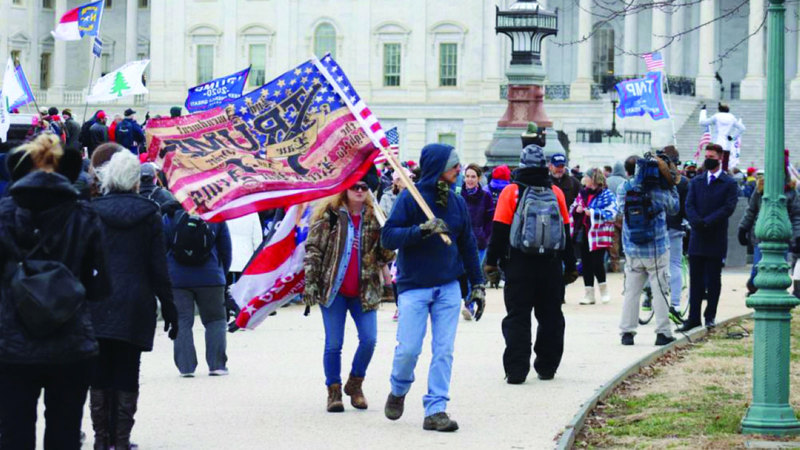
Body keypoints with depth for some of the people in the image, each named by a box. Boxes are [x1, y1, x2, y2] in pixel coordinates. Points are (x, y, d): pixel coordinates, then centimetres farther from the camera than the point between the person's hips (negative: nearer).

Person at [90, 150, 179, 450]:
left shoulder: (92, 212, -2)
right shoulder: (149, 215, -2)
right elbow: (159, 267, 0)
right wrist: (169, 309, 7)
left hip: (97, 306, 0)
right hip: (135, 306, 0)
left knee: (99, 373, 7)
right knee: (127, 374, 4)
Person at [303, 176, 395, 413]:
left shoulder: (374, 219, 9)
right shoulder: (329, 216, 0)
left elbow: (384, 257, 12)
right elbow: (313, 249, -1)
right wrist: (310, 282, -8)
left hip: (364, 291, 3)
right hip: (332, 289, -2)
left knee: (369, 339, -6)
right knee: (333, 344, -1)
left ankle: (355, 384, 16)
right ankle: (334, 391, 12)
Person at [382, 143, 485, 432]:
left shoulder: (457, 202, 6)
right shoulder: (410, 199, -9)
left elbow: (468, 245, 15)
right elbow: (388, 237, -14)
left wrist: (478, 285, 15)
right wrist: (421, 230, -28)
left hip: (448, 288, 4)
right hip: (413, 287, -4)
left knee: (444, 351, -2)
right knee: (408, 349, -4)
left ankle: (435, 410, 2)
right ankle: (398, 392, 25)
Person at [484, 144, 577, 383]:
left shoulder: (511, 192, -4)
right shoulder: (556, 193, 4)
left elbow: (499, 230, -6)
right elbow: (566, 232, 8)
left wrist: (491, 261, 1)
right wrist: (570, 266, 15)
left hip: (519, 265, -2)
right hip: (551, 265, 2)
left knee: (517, 318, 0)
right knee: (551, 318, 13)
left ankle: (516, 370, -7)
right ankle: (547, 367, 17)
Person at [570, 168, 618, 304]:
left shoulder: (607, 195, -7)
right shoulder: (583, 193, 15)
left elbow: (611, 212, -17)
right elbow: (572, 208, 21)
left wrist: (593, 212, -22)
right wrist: (576, 209, -2)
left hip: (598, 235, -7)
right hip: (583, 233, 7)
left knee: (597, 262, -7)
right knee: (586, 264, 7)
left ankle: (603, 290, 15)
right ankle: (589, 294, 14)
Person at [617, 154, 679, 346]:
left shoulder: (624, 189, -7)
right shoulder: (661, 192, -13)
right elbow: (674, 209, 5)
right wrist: (672, 186, 13)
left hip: (632, 251, 2)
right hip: (657, 251, -2)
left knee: (631, 292, 10)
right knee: (660, 291, 5)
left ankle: (627, 332, 9)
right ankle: (662, 332, 5)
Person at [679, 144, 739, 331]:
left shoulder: (729, 184, 1)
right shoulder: (696, 182, 13)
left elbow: (729, 208, -10)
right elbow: (689, 205, 4)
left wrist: (706, 222, -18)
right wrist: (697, 222, -15)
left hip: (716, 239, -3)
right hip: (697, 238, 3)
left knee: (713, 280, 3)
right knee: (695, 280, 4)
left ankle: (710, 316, 11)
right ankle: (693, 317, 6)